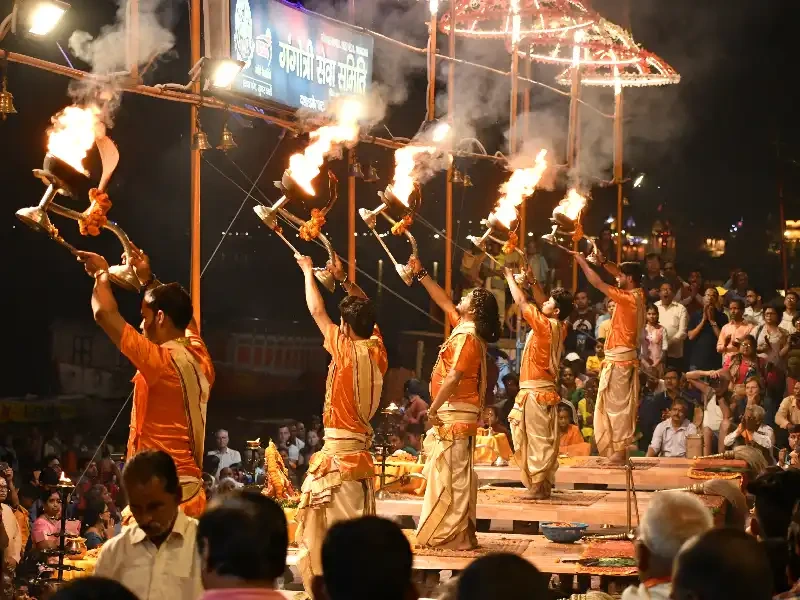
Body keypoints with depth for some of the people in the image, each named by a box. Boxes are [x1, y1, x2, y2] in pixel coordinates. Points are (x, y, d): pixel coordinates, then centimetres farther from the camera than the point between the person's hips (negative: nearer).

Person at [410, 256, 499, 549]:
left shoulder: (466, 337, -16)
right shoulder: (464, 328, 12)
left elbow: (453, 377, -22)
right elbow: (444, 303, 25)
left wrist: (433, 409, -18)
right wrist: (421, 274, 25)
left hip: (455, 415, -10)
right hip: (456, 414, 10)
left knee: (451, 476, -8)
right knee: (456, 476, 12)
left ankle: (453, 536, -6)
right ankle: (460, 533, 16)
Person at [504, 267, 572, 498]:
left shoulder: (546, 325, -15)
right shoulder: (559, 328, 8)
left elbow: (522, 302, -10)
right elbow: (541, 303, 23)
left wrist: (510, 277, 1)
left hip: (535, 392, -9)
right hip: (546, 390, 9)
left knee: (537, 438, -8)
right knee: (544, 440, 10)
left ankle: (538, 485, -8)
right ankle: (543, 485, 13)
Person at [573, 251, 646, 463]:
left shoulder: (628, 298, -18)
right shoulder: (638, 295, 5)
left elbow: (597, 283, -17)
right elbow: (621, 274, 21)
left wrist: (583, 262, -7)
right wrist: (603, 261, 10)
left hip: (618, 360, -9)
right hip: (626, 357, 9)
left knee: (616, 406, -6)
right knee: (622, 406, 11)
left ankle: (617, 452, -4)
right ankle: (617, 451, 15)